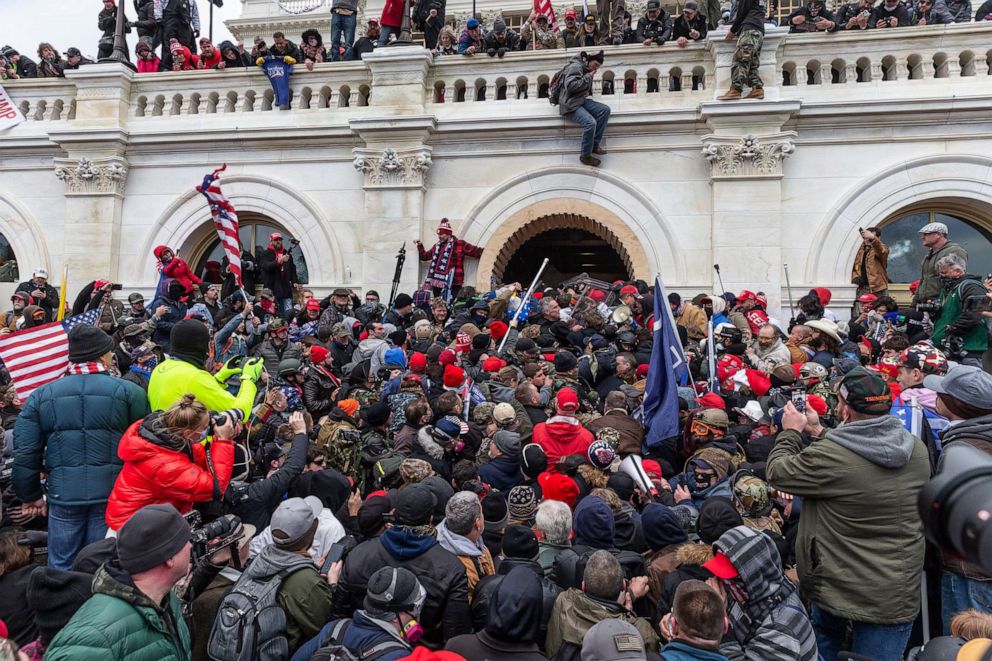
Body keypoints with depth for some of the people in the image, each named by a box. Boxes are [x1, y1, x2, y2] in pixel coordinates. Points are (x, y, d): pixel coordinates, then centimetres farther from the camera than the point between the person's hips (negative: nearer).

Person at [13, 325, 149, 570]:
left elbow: (24, 452, 3)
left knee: (61, 566, 16)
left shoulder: (41, 395, 3)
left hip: (63, 493, 2)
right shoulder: (129, 391, -5)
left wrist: (30, 495, 15)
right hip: (113, 492, -2)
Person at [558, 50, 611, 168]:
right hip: (570, 105, -9)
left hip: (581, 101, 9)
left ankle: (594, 145, -4)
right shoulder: (575, 67, -11)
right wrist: (588, 77, -17)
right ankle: (585, 156, -13)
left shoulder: (587, 70, 18)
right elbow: (570, 86, -24)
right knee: (590, 122, -30)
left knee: (605, 109, -9)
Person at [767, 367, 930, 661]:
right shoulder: (917, 449, -6)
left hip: (837, 587, -3)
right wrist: (819, 432, 17)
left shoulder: (827, 456, -26)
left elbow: (777, 472, -9)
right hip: (897, 595, 3)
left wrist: (791, 432, 6)